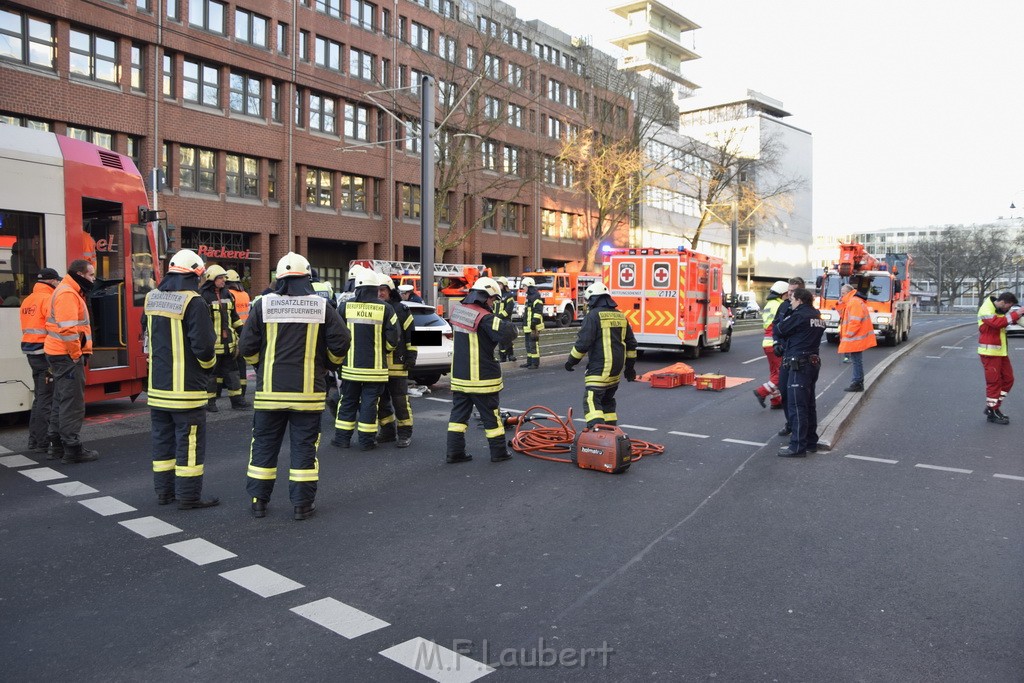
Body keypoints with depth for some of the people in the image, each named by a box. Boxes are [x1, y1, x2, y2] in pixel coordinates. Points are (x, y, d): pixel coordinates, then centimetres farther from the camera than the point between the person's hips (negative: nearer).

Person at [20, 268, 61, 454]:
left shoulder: (27, 300, 15)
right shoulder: (49, 299, -13)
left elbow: (27, 328, 17)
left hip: (31, 353, 9)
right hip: (46, 354, -9)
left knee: (39, 397, 18)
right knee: (46, 399, -3)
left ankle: (34, 439, 25)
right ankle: (41, 443, 1)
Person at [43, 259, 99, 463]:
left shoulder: (71, 292, 18)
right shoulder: (67, 294, -16)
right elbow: (67, 329, -24)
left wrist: (78, 353, 17)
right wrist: (76, 355, -17)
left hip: (61, 355, 11)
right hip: (67, 356, -11)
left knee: (62, 400, 18)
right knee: (73, 402, -7)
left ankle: (58, 443, 28)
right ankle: (72, 449, -3)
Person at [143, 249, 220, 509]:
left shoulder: (151, 299, 8)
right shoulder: (194, 303, -17)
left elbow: (148, 339, 20)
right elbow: (203, 345, -20)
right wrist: (209, 364, -1)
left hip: (157, 386, 7)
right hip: (187, 387, -7)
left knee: (162, 439, 16)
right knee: (189, 442, 1)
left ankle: (164, 491, 25)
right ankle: (188, 496, 6)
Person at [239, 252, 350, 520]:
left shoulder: (263, 305, -3)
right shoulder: (322, 306, -3)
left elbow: (246, 347, -3)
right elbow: (340, 344, -4)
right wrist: (325, 363, 16)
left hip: (270, 389, 1)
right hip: (308, 390, -1)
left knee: (264, 445, 13)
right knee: (304, 445, 7)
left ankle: (258, 499, 20)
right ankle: (302, 503, 11)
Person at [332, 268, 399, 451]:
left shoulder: (345, 306, -1)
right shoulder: (385, 308, -6)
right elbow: (393, 338, -6)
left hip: (350, 365, 2)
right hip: (375, 366, -2)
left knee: (348, 402, 13)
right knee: (369, 403, 5)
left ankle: (342, 438, 17)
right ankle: (366, 440, 8)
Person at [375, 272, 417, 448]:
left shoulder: (401, 310, -1)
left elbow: (412, 334, 0)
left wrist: (411, 356, -5)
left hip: (397, 365, -5)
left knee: (400, 400, -2)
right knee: (381, 401, 11)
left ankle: (405, 433, 8)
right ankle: (387, 431, 24)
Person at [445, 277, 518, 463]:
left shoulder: (458, 310, 3)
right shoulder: (484, 317, -20)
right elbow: (507, 334, -29)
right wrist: (511, 327, -6)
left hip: (459, 375, 6)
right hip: (481, 377, -6)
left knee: (459, 413, 12)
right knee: (490, 414, 7)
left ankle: (454, 452, 12)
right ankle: (498, 452, 19)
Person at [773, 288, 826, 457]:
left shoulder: (799, 316, -14)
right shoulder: (817, 317, 12)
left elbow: (778, 331, -7)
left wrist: (785, 316, 8)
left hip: (799, 365, -9)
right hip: (813, 362, 9)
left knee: (797, 406, -6)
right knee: (809, 404, 16)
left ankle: (798, 446, -4)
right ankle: (811, 441, 24)